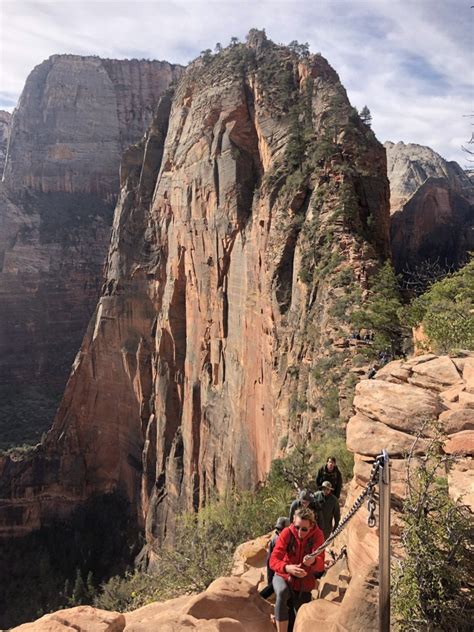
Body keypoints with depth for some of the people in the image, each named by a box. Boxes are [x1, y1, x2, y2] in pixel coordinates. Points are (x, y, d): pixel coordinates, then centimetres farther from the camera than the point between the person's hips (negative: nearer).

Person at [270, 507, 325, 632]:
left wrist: (313, 561, -52)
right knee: (282, 592, -34)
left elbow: (320, 564, -27)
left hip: (304, 583, 2)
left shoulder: (317, 535, -18)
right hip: (284, 577, -2)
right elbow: (273, 560, -25)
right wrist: (287, 568, -47)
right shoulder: (287, 533, -20)